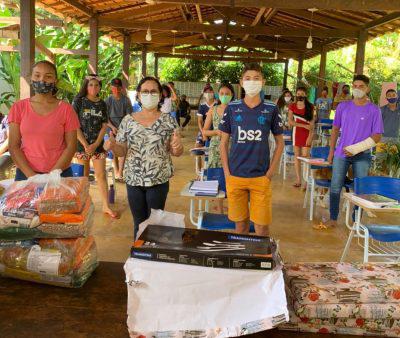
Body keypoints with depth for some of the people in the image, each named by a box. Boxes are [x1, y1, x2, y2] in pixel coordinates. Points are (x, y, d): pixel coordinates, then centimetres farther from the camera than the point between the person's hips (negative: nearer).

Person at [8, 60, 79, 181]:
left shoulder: (66, 109, -1)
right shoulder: (19, 107, 2)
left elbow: (71, 146, -4)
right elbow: (13, 146, -1)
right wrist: (31, 175, -12)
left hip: (60, 173, -1)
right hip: (25, 174, 1)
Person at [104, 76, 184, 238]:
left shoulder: (168, 120, -2)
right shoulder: (128, 121, 2)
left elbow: (176, 152, -1)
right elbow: (122, 150, 6)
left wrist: (177, 147, -25)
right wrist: (112, 146, -16)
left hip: (158, 180, -2)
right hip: (133, 180, 2)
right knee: (138, 222, 12)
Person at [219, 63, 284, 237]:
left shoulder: (271, 109, 1)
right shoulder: (232, 108, 2)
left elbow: (280, 142, 7)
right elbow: (223, 142, 6)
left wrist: (271, 171, -1)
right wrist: (227, 173, -1)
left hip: (261, 177, -1)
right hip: (235, 176, 1)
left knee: (262, 225, 1)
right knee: (240, 223, 11)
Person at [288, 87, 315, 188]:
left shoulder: (310, 107, -1)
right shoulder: (292, 106, 3)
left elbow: (312, 123, -5)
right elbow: (290, 122, -4)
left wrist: (310, 136, -14)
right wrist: (304, 125, -14)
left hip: (307, 134, -2)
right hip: (296, 133, 2)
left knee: (305, 156, -8)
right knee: (297, 156, 5)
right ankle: (298, 179, 11)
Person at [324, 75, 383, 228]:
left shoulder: (374, 110, -4)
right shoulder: (343, 106, 4)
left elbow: (377, 136, -6)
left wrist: (355, 149, -14)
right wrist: (331, 151, 8)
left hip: (362, 156, -2)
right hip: (341, 154, 2)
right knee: (335, 188, 3)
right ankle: (333, 219, 15)